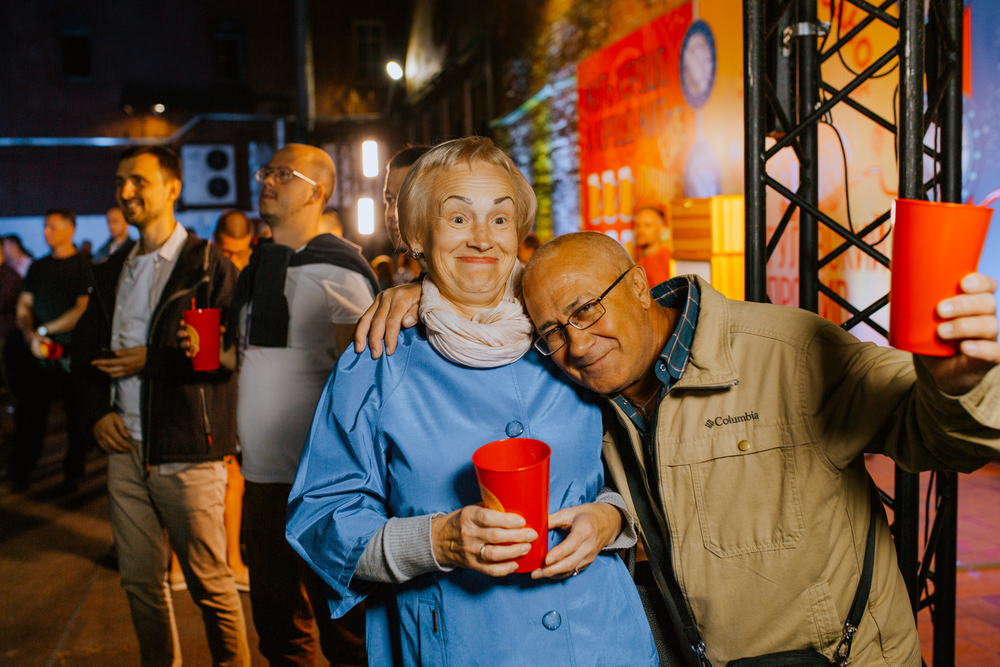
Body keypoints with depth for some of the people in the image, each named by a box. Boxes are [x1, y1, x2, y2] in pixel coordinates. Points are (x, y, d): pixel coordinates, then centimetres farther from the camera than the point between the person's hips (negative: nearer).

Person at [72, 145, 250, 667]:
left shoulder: (208, 265, -4)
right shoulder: (112, 272, 16)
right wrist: (97, 409, 4)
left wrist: (150, 360, -13)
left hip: (188, 453, -6)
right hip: (126, 448, 6)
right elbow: (85, 350, 21)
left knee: (210, 583, 2)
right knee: (140, 580, 14)